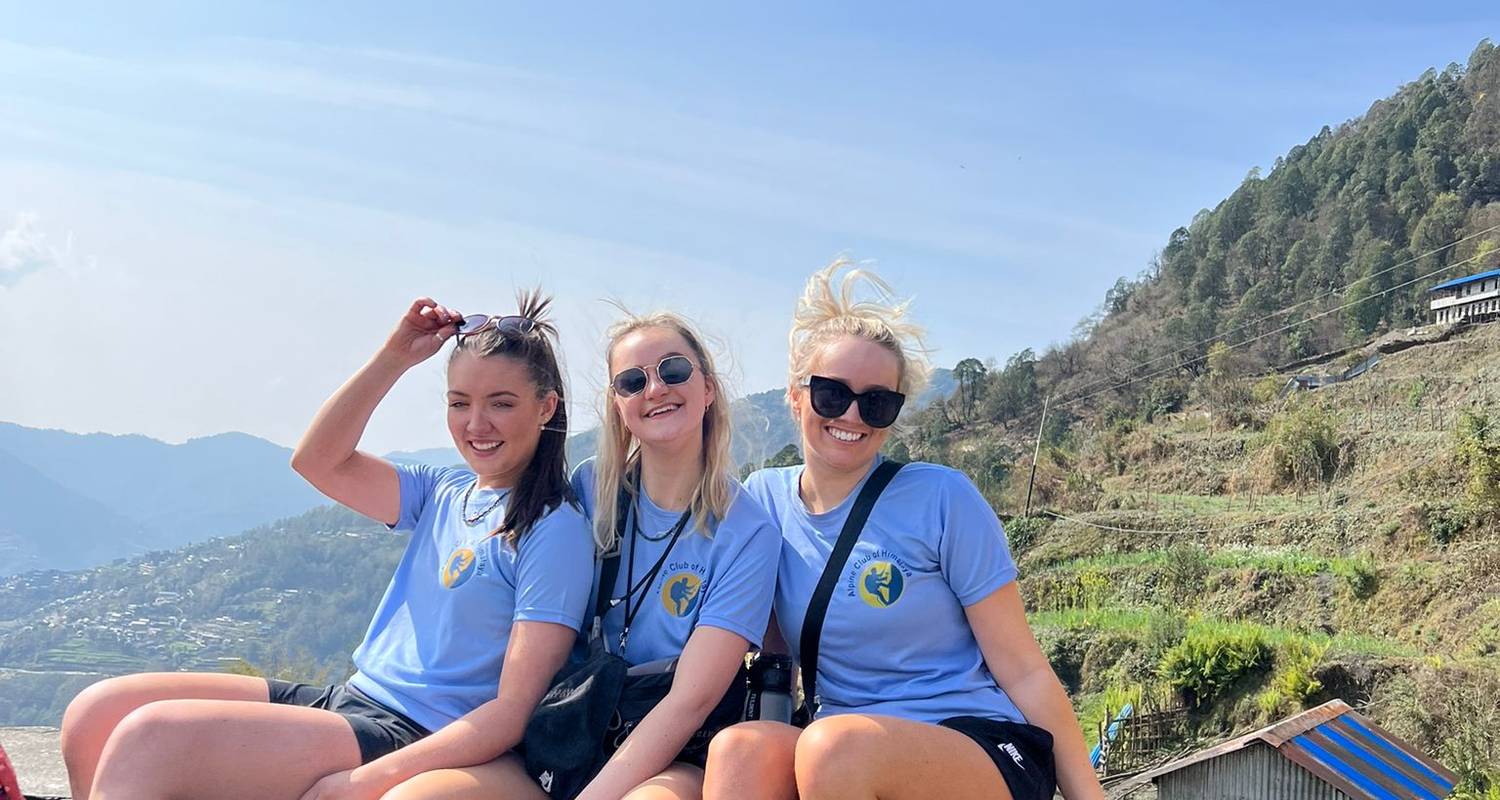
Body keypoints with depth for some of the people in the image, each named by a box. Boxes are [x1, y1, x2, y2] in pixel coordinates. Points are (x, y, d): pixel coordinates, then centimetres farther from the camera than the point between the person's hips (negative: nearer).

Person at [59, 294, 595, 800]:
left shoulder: (556, 530, -10)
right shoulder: (444, 494, 12)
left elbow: (513, 710, -16)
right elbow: (317, 461, 9)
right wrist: (394, 357, 2)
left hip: (409, 744, -8)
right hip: (344, 699, 8)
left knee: (150, 738, -23)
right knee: (96, 714, -2)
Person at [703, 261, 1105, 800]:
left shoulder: (942, 499, -6)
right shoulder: (763, 498, 5)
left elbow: (1024, 673, -4)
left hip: (983, 744, -3)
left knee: (835, 743, -35)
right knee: (741, 747, -30)